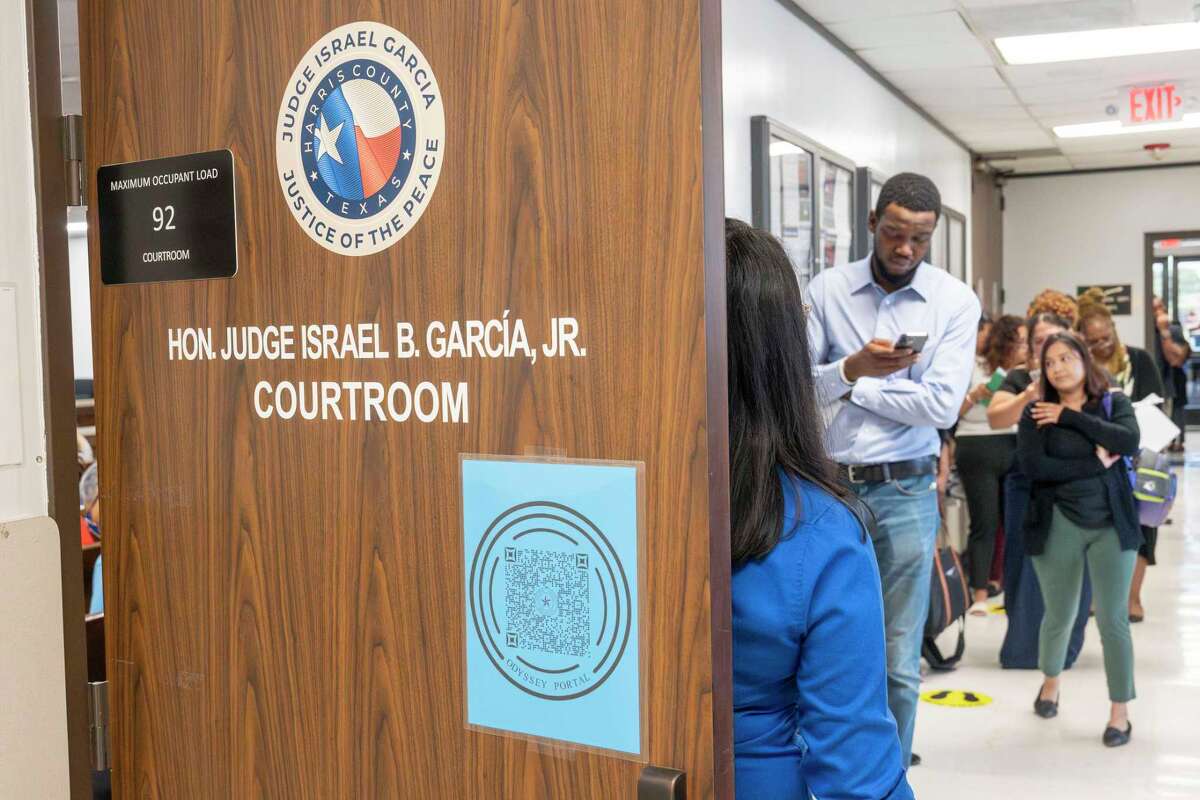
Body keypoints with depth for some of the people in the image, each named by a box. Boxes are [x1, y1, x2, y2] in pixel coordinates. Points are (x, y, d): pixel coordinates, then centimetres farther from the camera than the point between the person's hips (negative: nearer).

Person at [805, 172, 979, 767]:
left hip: (904, 492, -1)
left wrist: (850, 385, -8)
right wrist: (852, 367, -20)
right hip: (827, 485, 1)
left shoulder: (956, 301, -1)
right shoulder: (827, 290, 3)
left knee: (898, 664, 6)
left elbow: (942, 406, -10)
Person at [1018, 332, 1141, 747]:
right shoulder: (1036, 413, 0)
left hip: (1112, 524, 0)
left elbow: (1129, 441, -16)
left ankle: (1120, 712, 12)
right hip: (1058, 526, 0)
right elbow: (1032, 466, -15)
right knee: (1060, 616, 12)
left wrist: (1069, 417, -15)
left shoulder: (1114, 403, 4)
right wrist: (1095, 466, -14)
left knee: (1113, 619, -1)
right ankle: (1051, 681, 40)